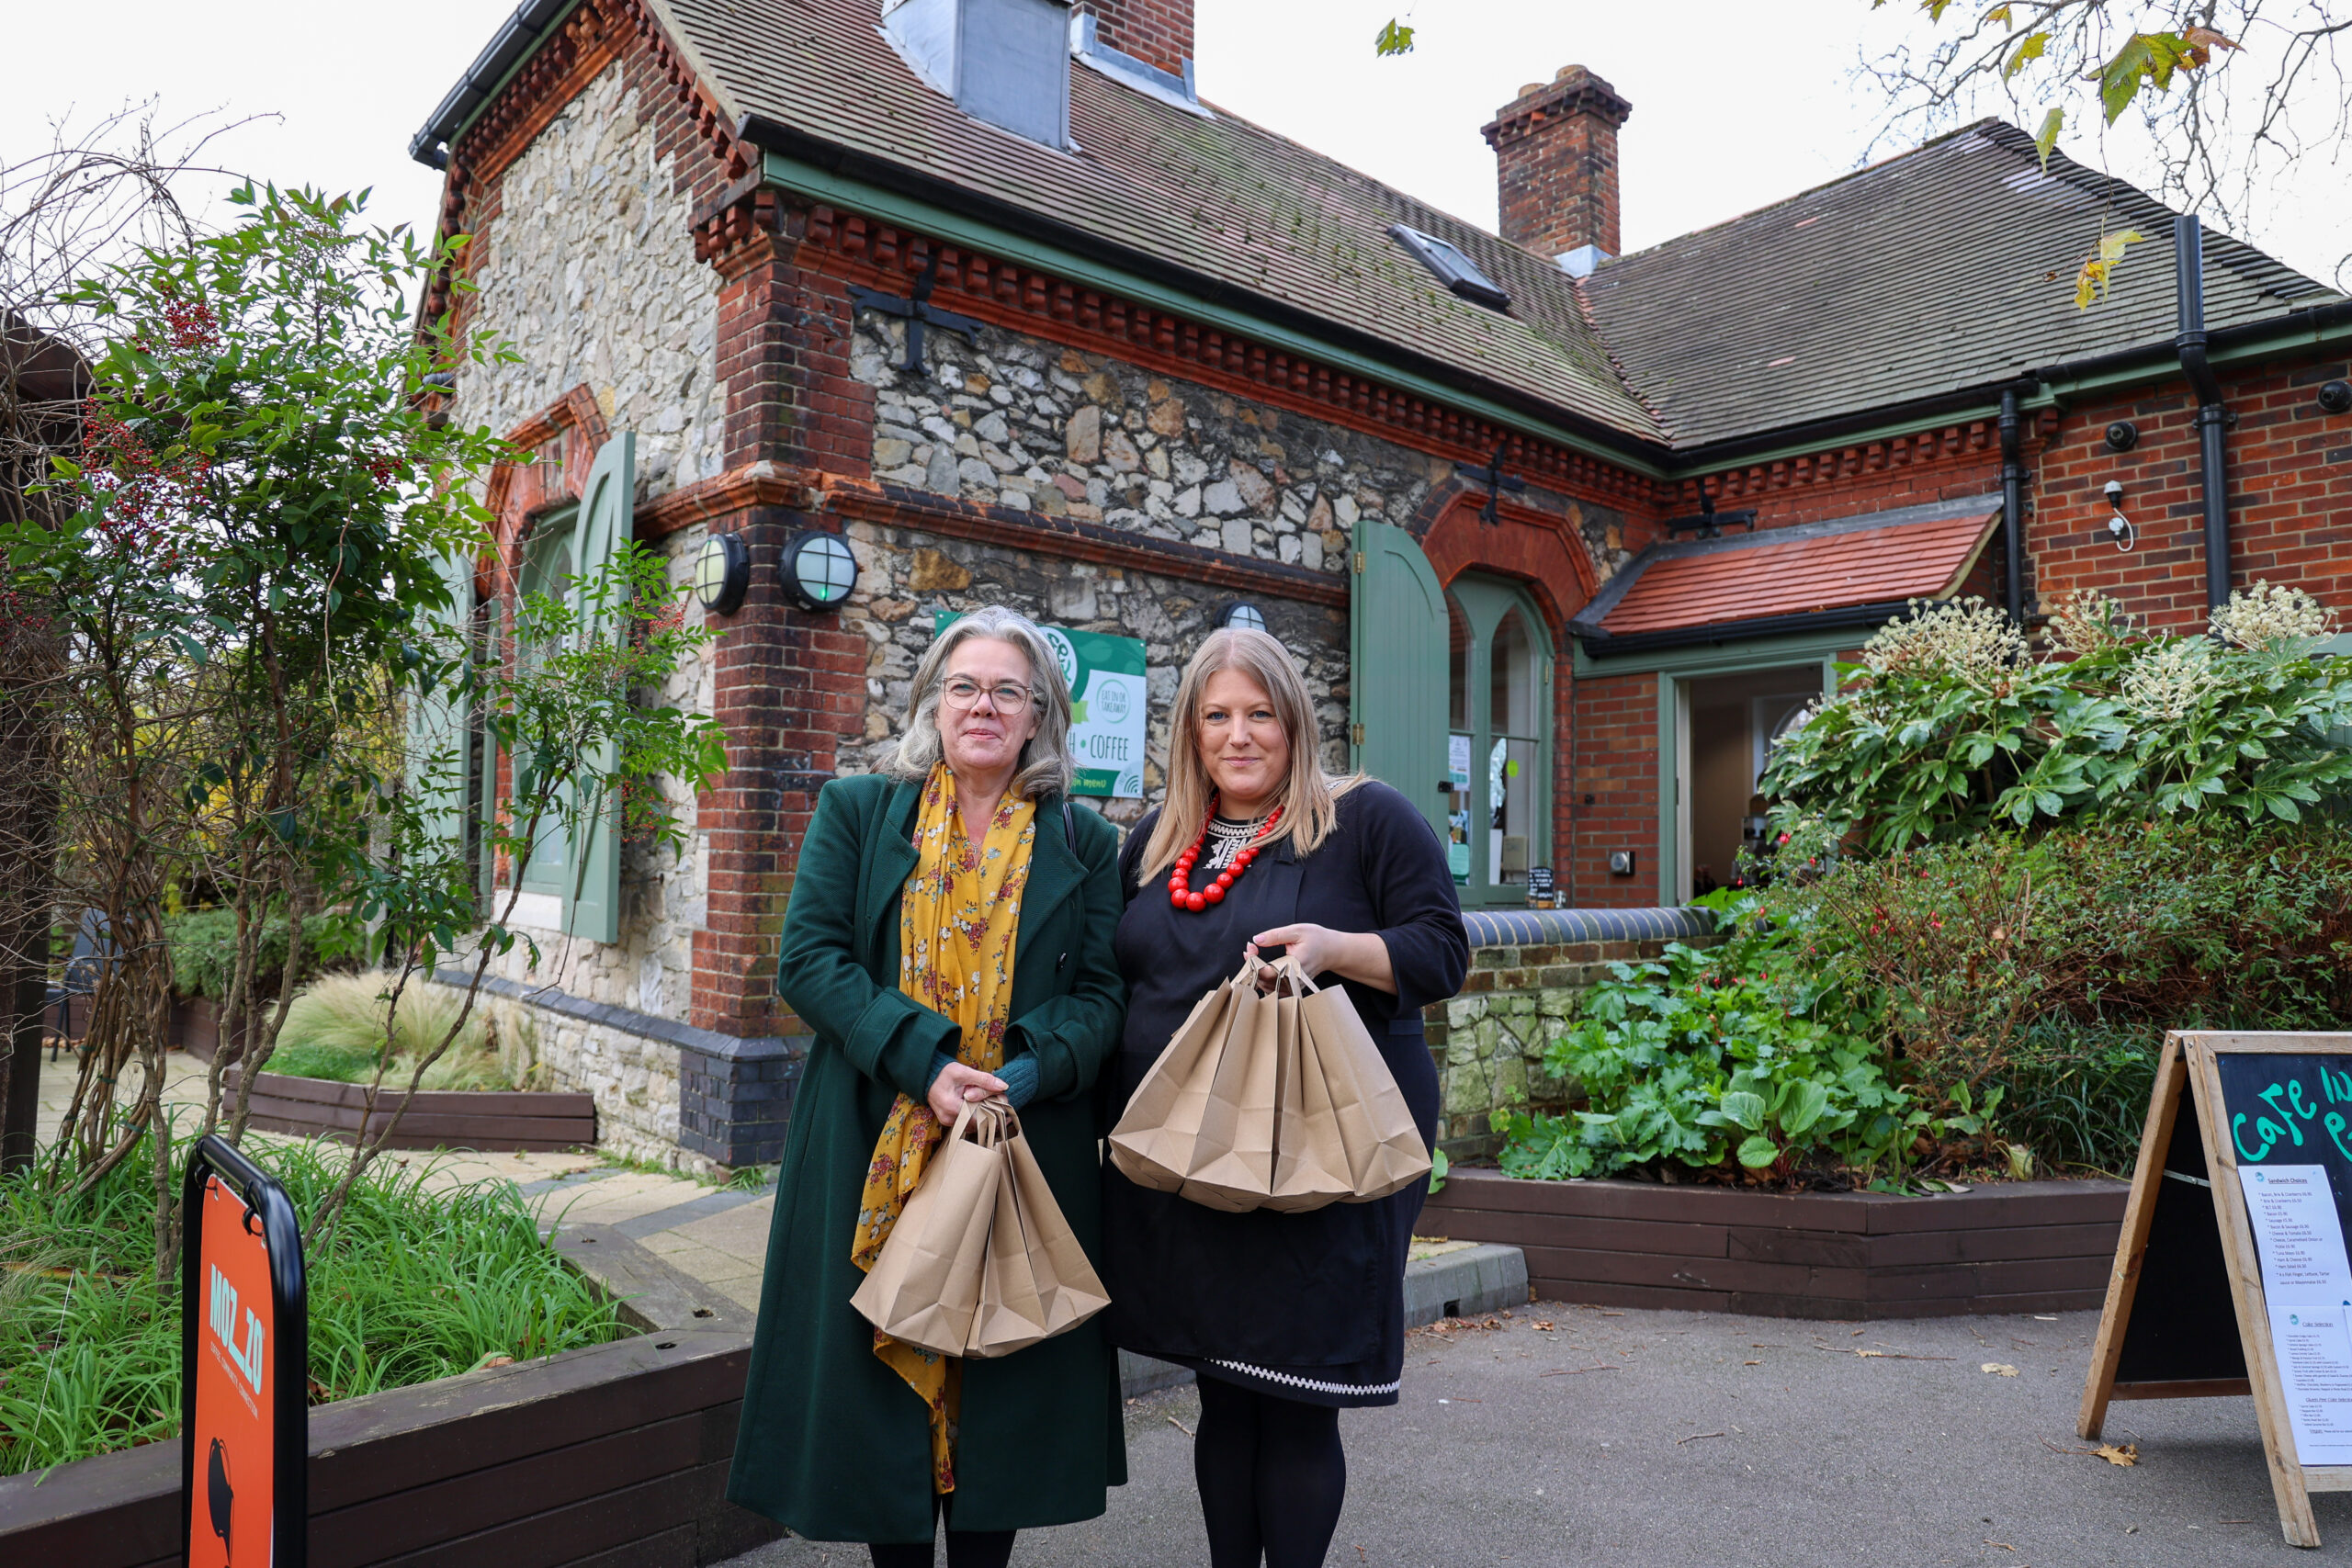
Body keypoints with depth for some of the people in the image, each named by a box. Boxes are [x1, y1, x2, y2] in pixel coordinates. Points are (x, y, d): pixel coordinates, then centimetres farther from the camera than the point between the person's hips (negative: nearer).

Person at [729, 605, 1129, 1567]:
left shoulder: (1083, 843, 6)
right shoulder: (856, 812, 4)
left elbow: (1100, 991, 2)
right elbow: (809, 959, -5)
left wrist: (1029, 1073, -18)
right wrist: (924, 1064, -17)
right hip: (874, 1155, 0)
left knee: (1001, 1377, 9)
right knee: (885, 1370, 8)